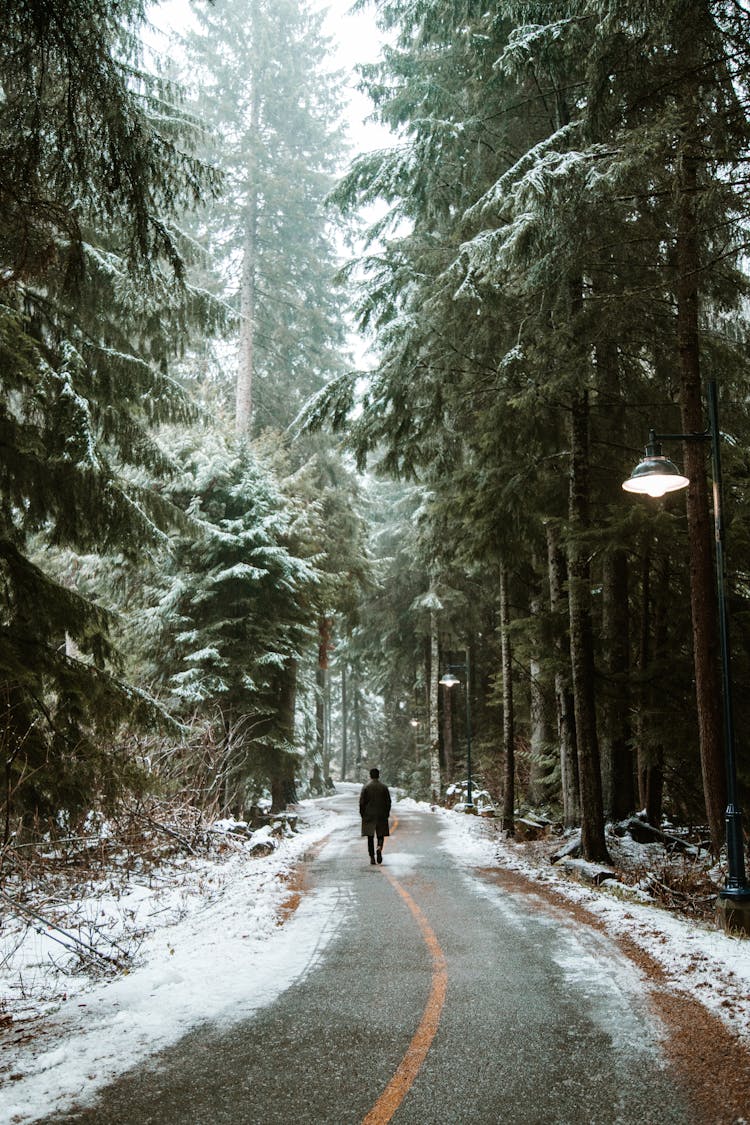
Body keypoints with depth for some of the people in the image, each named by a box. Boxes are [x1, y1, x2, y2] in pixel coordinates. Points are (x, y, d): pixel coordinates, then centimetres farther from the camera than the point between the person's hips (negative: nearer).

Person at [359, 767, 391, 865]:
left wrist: (362, 814, 6)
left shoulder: (365, 787, -3)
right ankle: (379, 848, -18)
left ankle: (372, 857, 1)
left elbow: (362, 802, -4)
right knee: (381, 835, 10)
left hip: (368, 816, -1)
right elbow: (388, 802, 2)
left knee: (370, 837, 6)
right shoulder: (384, 787, 1)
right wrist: (386, 814, 11)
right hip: (381, 816, 1)